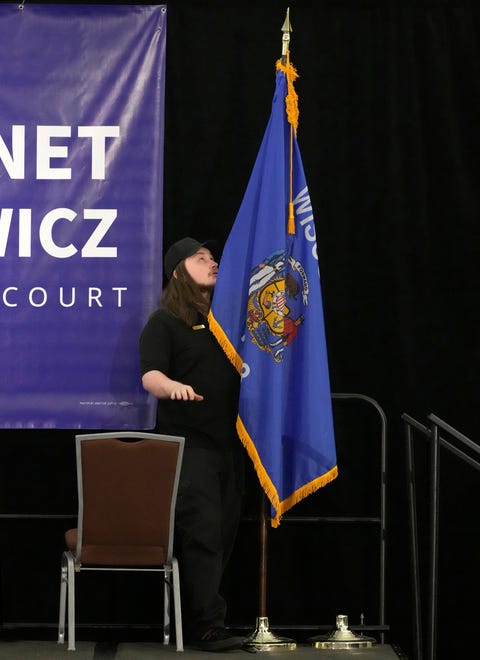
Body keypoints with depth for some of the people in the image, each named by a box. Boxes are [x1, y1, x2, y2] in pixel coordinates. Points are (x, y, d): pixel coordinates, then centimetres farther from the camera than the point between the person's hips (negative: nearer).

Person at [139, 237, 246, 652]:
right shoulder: (164, 322, -2)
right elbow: (150, 376, -16)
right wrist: (173, 386, -36)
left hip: (229, 443, 7)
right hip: (188, 443, -7)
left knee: (224, 533, 5)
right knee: (202, 532, -13)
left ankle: (191, 617, 11)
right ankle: (206, 625, -12)